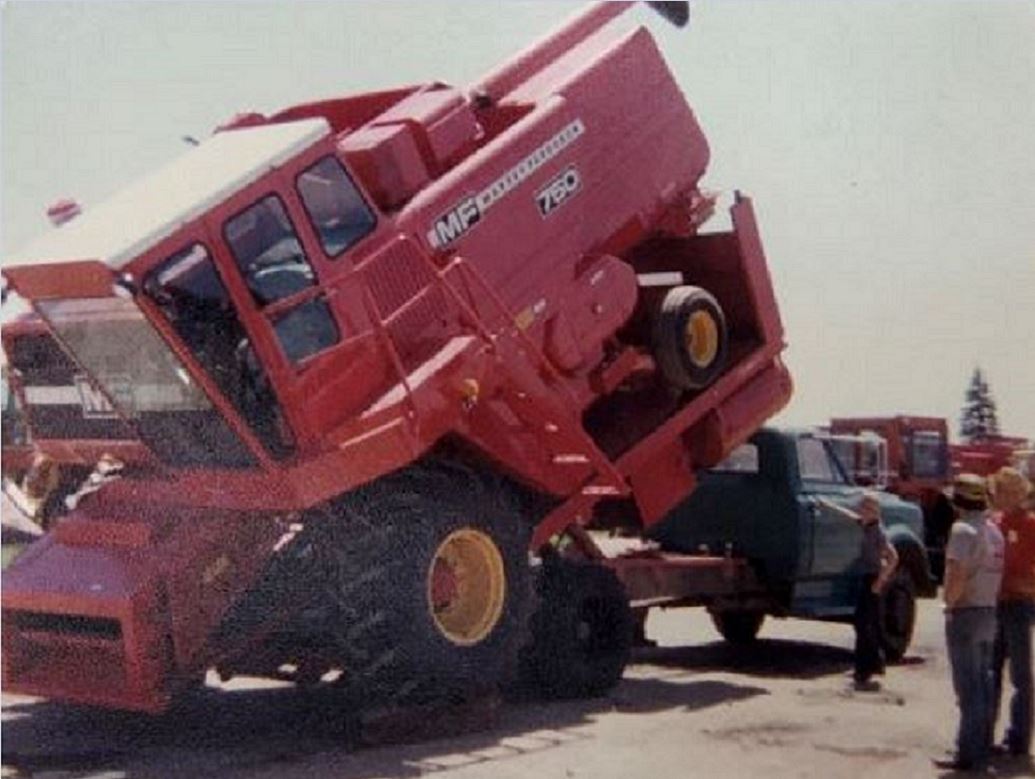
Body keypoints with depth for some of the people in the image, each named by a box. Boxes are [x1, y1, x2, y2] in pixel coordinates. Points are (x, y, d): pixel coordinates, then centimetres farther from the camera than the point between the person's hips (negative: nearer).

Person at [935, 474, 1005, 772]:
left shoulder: (962, 530, -16)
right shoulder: (993, 530, 11)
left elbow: (957, 575, -25)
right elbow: (998, 573, 13)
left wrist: (949, 601, -10)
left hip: (965, 613, -8)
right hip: (989, 611, 8)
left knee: (968, 688, -5)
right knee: (984, 684, 13)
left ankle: (970, 755, -1)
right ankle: (982, 749, 20)